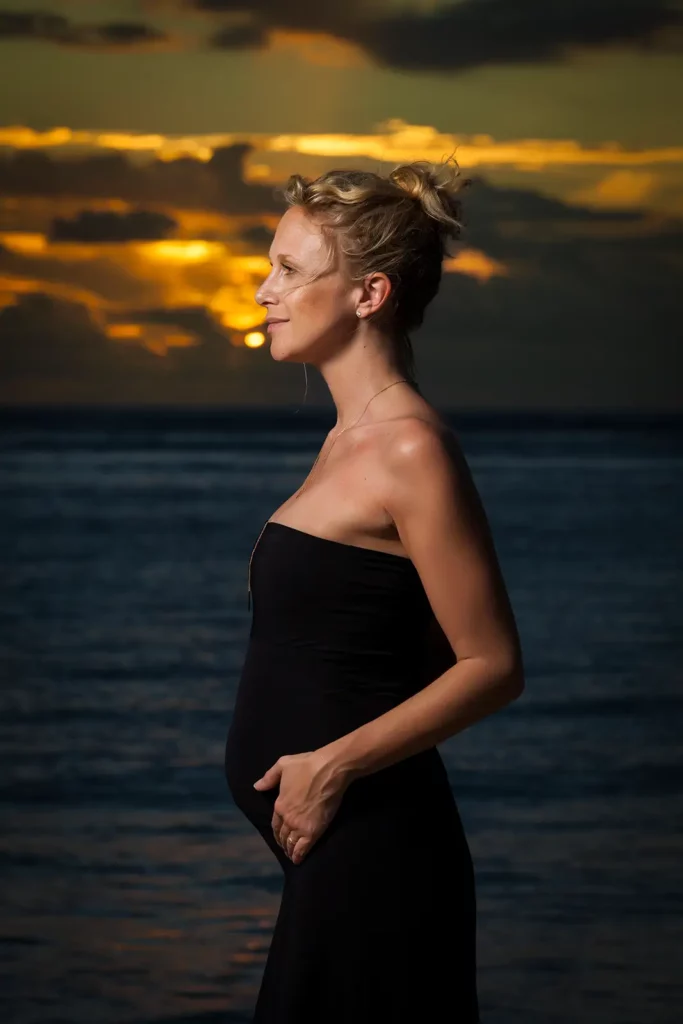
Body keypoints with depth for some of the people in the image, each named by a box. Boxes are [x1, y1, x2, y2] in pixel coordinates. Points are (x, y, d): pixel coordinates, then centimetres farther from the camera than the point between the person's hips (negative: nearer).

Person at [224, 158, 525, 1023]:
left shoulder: (412, 450, -15)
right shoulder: (350, 437, 12)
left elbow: (493, 666, -17)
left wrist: (335, 764, -19)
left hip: (366, 850, -9)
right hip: (332, 850, 9)